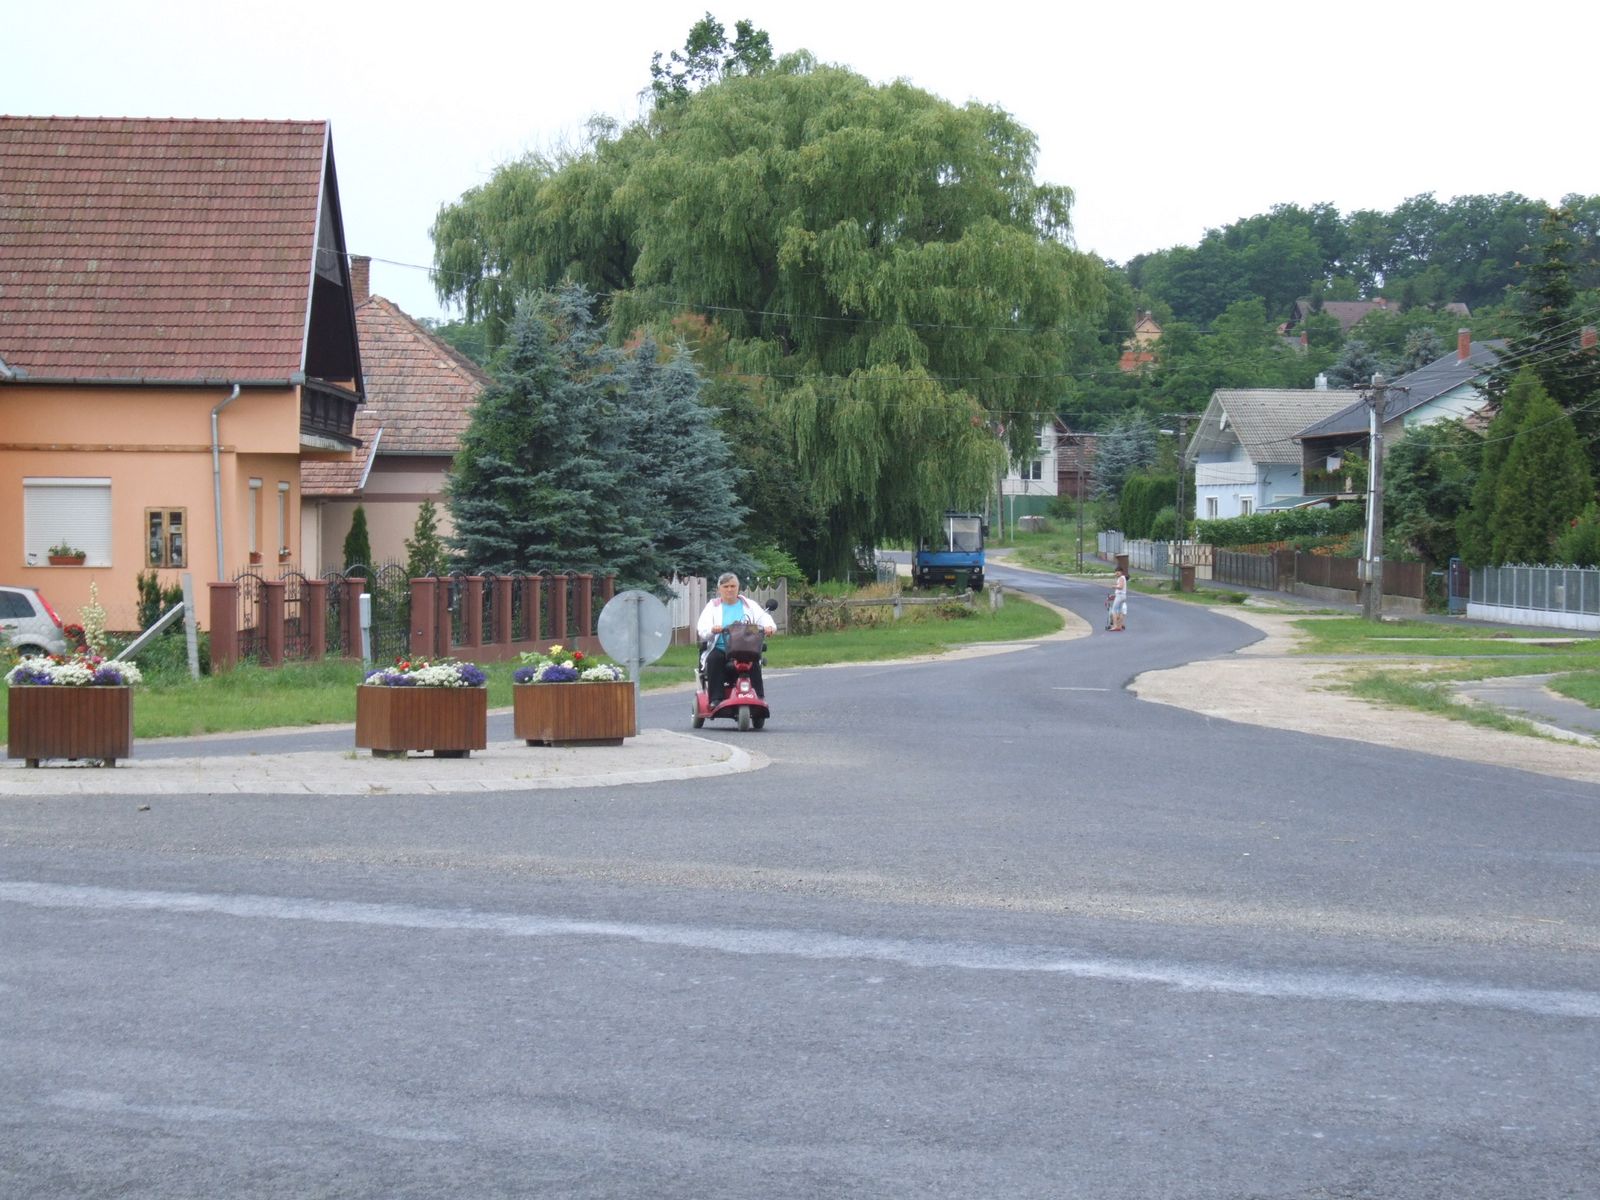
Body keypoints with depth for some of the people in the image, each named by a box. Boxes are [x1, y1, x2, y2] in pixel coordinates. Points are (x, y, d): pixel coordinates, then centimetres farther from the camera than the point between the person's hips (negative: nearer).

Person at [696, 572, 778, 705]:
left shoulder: (749, 605, 17)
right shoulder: (713, 606, 14)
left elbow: (764, 618, 3)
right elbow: (701, 628, 0)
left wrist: (769, 627, -23)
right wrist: (712, 629, -25)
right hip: (720, 649, 0)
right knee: (714, 659, -32)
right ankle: (716, 699, -31)